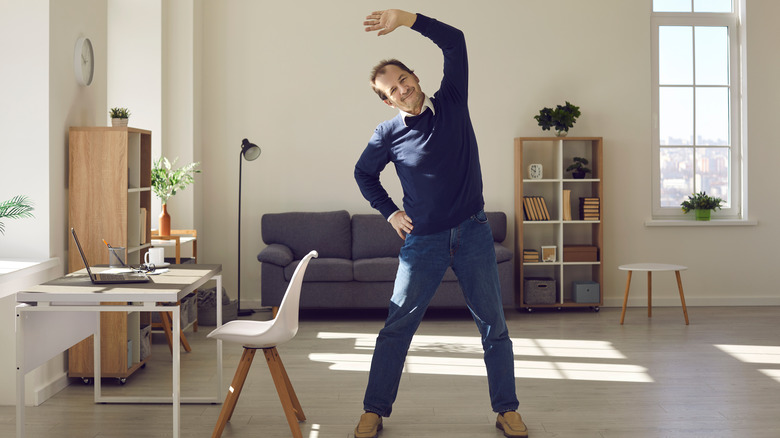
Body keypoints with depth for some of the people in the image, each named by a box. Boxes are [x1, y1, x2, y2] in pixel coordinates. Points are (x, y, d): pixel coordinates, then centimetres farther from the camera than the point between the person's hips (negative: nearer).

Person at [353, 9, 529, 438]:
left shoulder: (451, 103, -1)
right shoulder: (389, 133, -1)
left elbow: (454, 41, -11)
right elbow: (363, 172, 15)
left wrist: (406, 18, -21)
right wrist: (389, 211, 5)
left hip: (473, 234, 1)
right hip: (422, 240, 0)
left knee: (494, 326, 5)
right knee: (396, 327, 1)